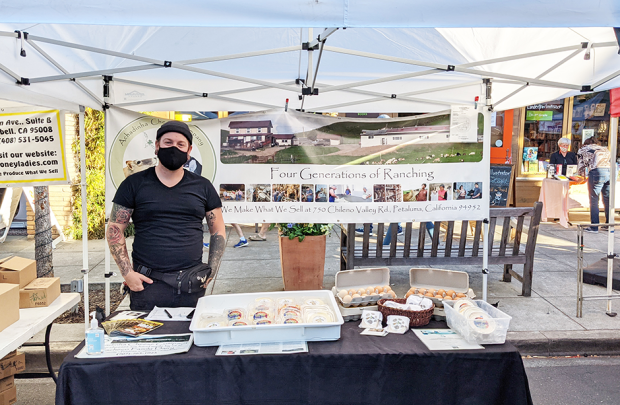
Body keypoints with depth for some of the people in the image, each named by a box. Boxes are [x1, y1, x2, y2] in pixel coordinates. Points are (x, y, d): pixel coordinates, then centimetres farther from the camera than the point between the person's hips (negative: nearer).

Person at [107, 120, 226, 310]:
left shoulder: (203, 187, 9)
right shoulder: (134, 184, 5)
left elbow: (218, 232, 13)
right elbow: (114, 229, 4)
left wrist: (211, 272, 3)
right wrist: (127, 273, -5)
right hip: (147, 283, -1)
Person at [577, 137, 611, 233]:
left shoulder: (583, 149, 22)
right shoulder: (605, 149, 31)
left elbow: (580, 167, 24)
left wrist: (584, 175, 44)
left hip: (596, 172, -4)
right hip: (610, 171, 4)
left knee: (594, 201, 1)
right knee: (607, 200, 14)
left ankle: (594, 227, 1)